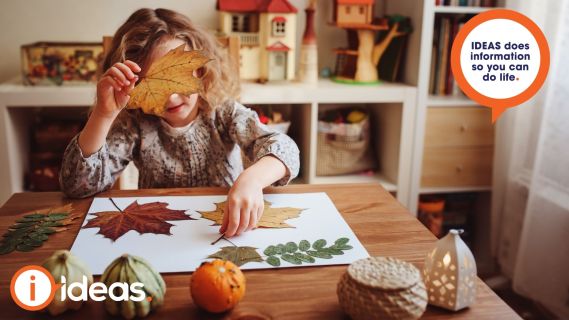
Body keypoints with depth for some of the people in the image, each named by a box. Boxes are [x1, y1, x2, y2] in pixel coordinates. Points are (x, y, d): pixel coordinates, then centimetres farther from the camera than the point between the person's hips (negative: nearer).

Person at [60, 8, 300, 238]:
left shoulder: (224, 113, -7)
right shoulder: (134, 126, -5)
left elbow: (283, 149, -21)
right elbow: (77, 184, -13)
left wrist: (250, 180, -43)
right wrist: (104, 115, -25)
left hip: (227, 230, 0)